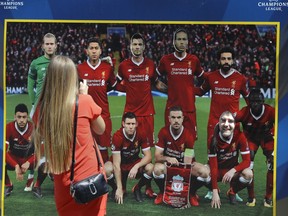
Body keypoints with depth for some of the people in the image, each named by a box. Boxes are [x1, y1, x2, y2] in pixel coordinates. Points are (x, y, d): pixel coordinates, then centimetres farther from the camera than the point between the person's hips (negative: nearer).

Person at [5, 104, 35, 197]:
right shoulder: (8, 128, -22)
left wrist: (28, 163, -31)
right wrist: (16, 166, -35)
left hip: (29, 159, 0)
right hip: (13, 159, 0)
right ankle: (8, 186, -3)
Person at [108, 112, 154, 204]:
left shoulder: (141, 134, -17)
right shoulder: (117, 136, -27)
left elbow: (148, 156, -14)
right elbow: (116, 164, -28)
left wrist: (136, 166, -34)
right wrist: (119, 188, -31)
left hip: (135, 162, 2)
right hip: (121, 166, -2)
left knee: (150, 168, -29)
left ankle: (137, 189, 2)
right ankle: (120, 189, -1)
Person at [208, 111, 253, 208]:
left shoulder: (239, 136, -19)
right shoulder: (213, 139, -22)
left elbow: (247, 161, -17)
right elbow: (213, 166, -24)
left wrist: (233, 170, -36)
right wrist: (215, 191, -30)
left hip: (232, 170, 1)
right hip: (217, 170, -1)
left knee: (248, 174, -32)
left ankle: (232, 192, 2)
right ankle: (213, 190, 3)